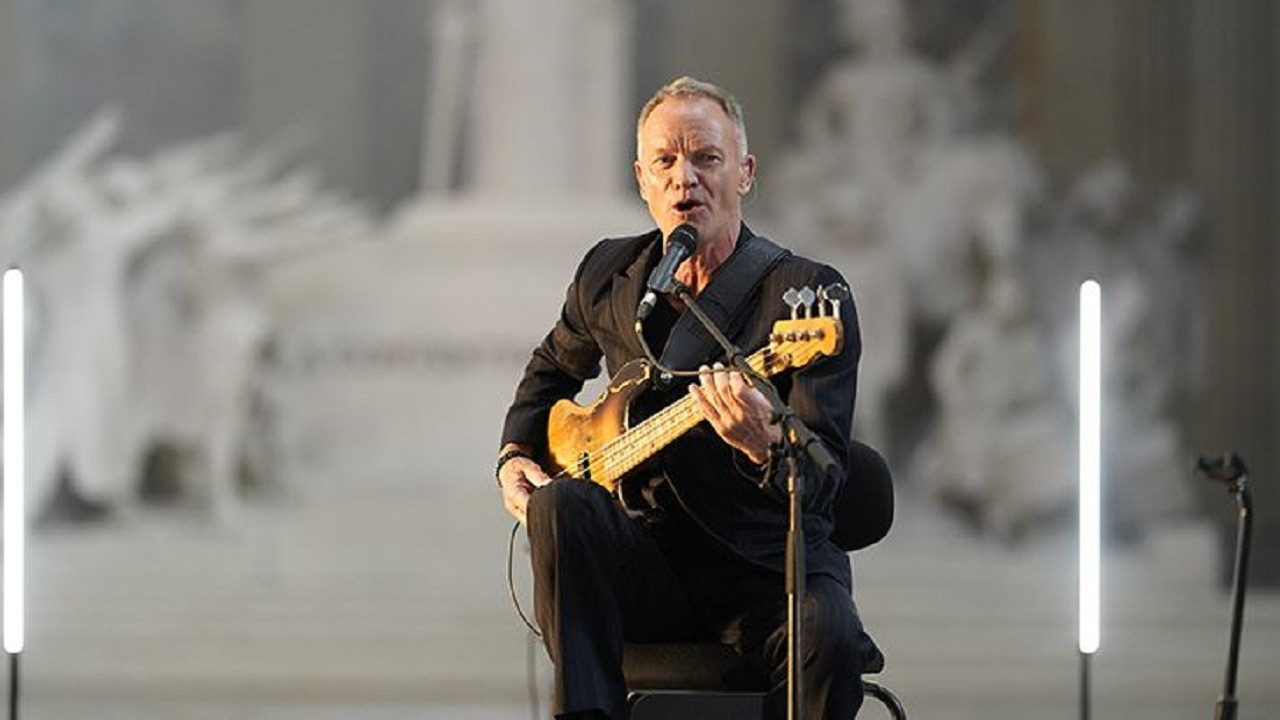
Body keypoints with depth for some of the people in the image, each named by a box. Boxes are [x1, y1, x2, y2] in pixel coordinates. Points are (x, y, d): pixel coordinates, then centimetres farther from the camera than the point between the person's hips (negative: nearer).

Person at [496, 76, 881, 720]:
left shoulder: (808, 293, -10)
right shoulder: (608, 275, 6)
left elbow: (823, 479, -18)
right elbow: (552, 368, 30)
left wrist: (765, 445, -40)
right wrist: (515, 455, 12)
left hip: (768, 566, -3)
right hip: (646, 562, 3)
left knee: (829, 639, -34)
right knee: (561, 504, -28)